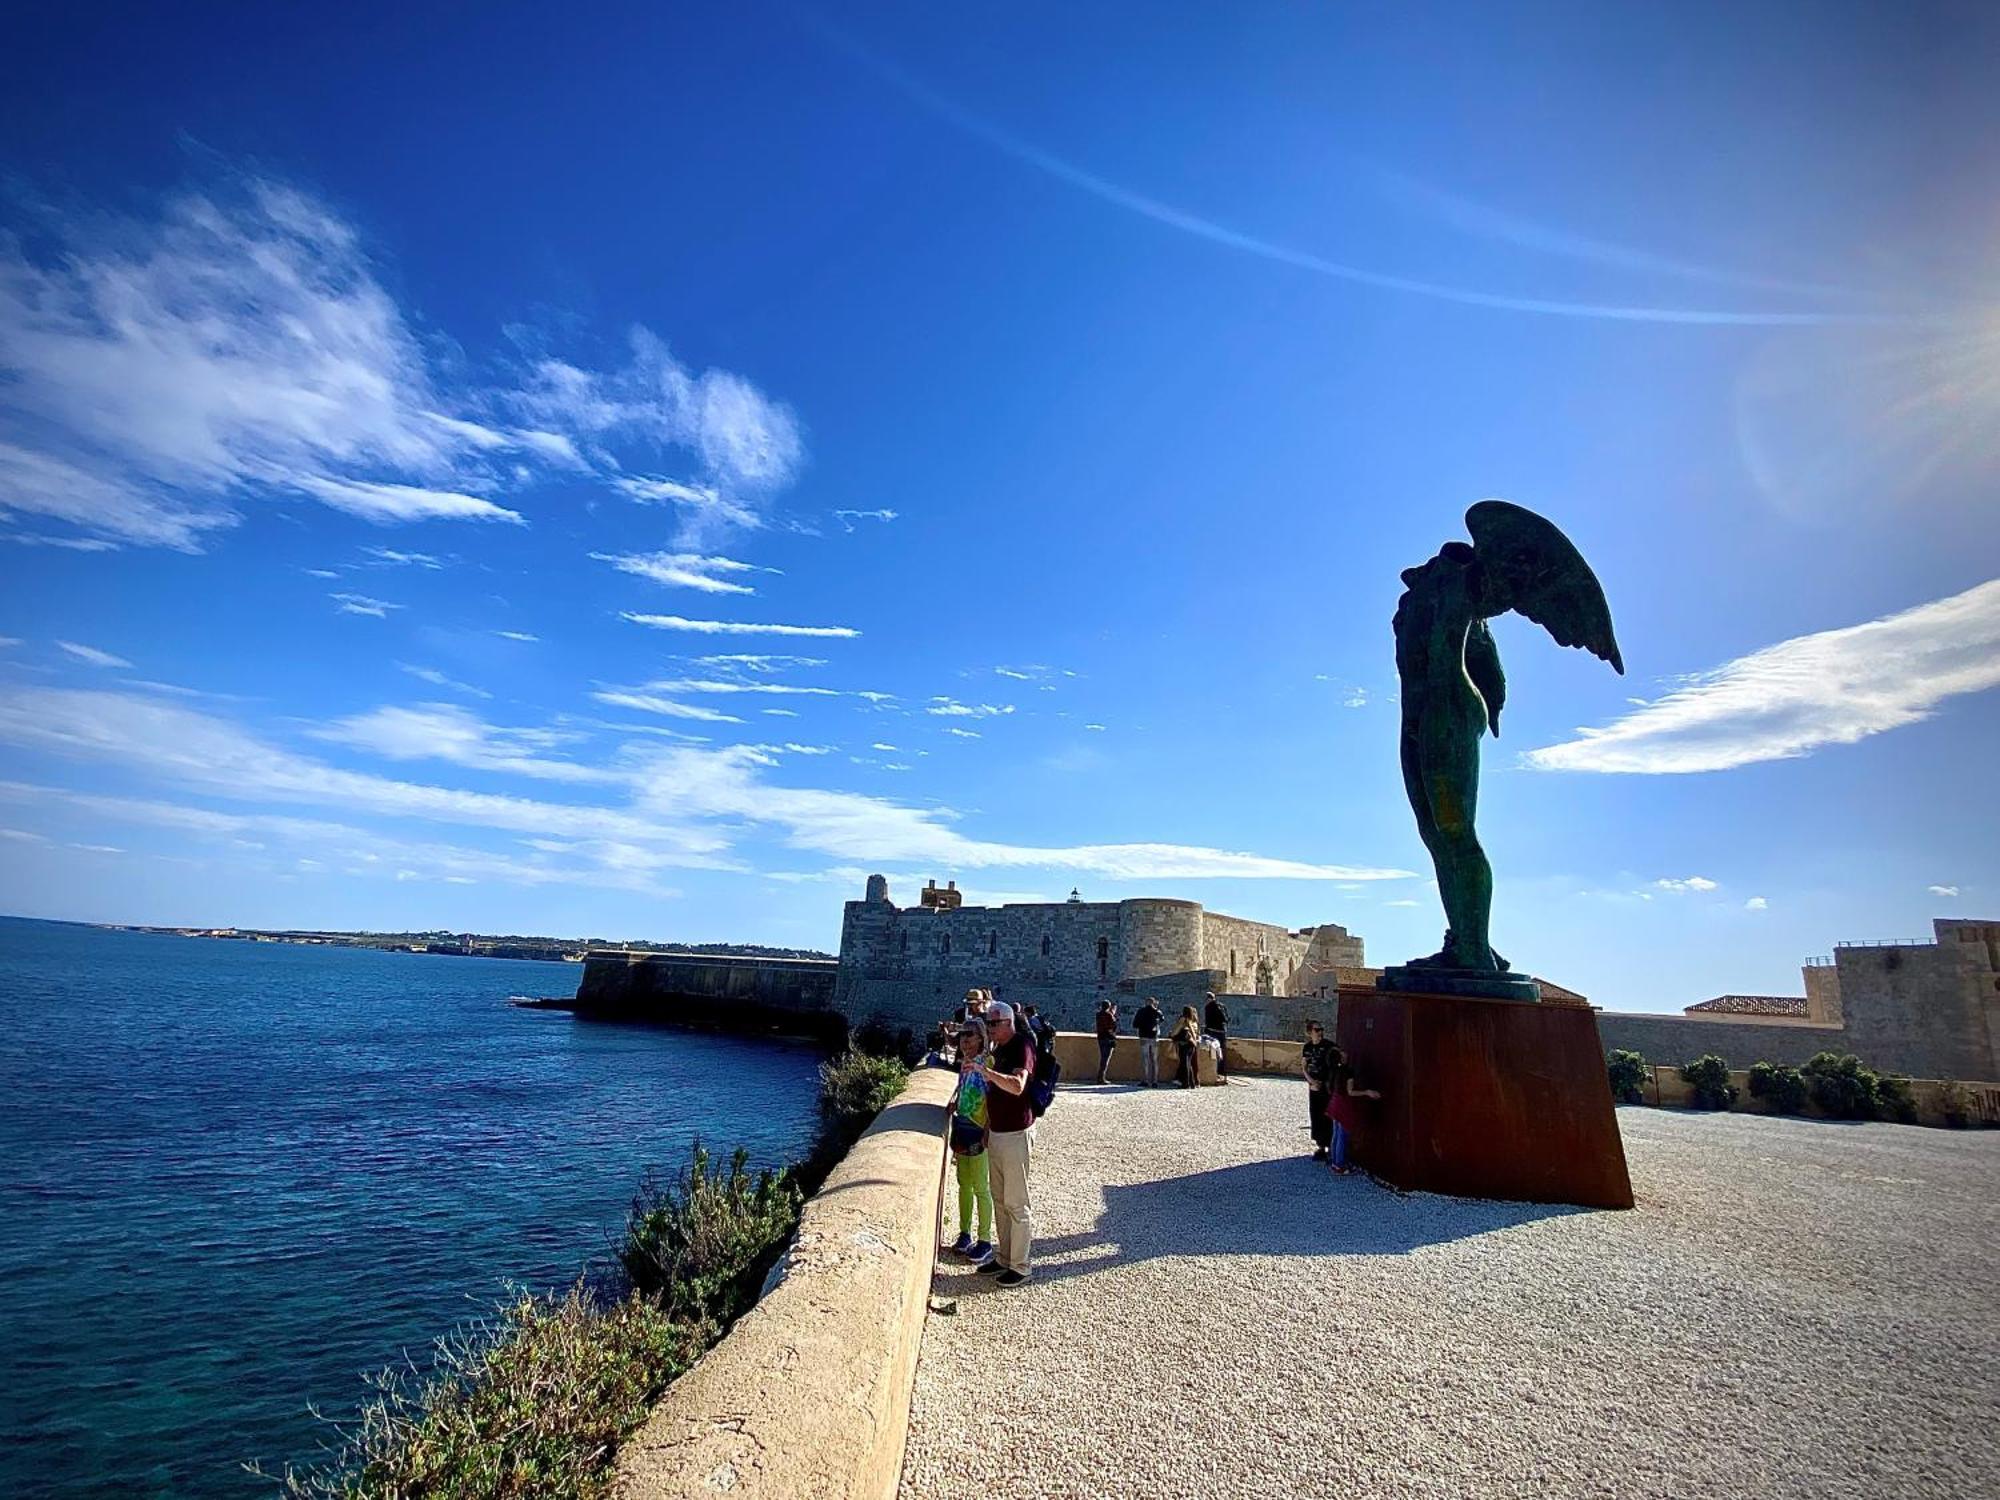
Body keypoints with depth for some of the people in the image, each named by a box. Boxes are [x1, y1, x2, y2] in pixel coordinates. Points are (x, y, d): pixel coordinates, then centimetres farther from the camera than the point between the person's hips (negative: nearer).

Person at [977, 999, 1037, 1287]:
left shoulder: (1022, 1047, -17)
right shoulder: (996, 1050, 11)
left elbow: (1017, 1086, -34)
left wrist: (985, 1070, -43)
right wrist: (987, 1129, 18)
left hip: (1016, 1134, -9)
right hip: (997, 1133, 9)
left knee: (1016, 1203, 2)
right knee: (999, 1200, 17)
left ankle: (1020, 1267, 13)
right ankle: (1003, 1258, 29)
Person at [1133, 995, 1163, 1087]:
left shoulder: (1141, 1011, -2)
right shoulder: (1157, 1012, 2)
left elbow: (1134, 1025, -1)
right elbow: (1163, 1019, 24)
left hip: (1144, 1037, -2)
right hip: (1154, 1038, 2)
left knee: (1145, 1060, 0)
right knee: (1154, 1060, 8)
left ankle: (1146, 1081, -6)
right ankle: (1155, 1081, 6)